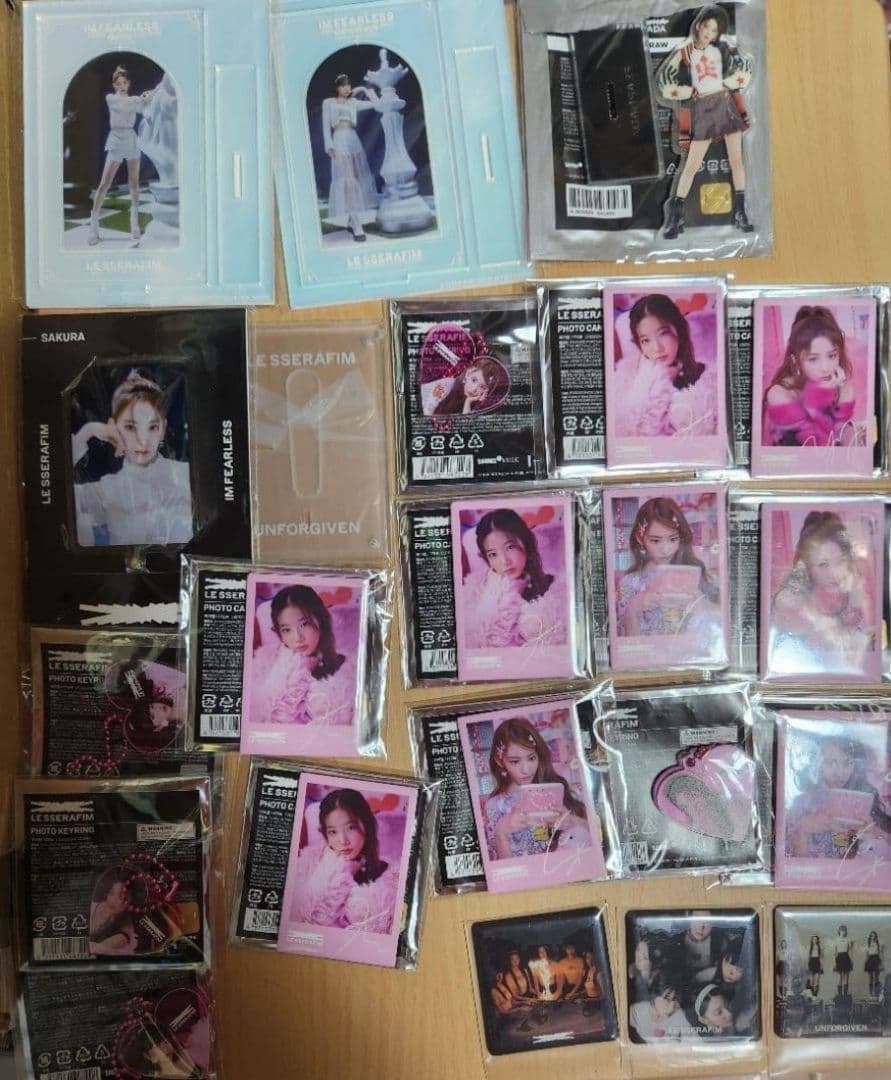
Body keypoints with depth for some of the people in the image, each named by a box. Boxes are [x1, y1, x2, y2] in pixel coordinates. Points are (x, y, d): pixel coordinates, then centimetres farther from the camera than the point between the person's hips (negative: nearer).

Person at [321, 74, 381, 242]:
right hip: (339, 142, -5)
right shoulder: (328, 103, 9)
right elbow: (326, 126, 1)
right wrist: (329, 146, -10)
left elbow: (376, 103, 15)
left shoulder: (353, 103, 17)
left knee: (357, 180, 2)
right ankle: (357, 227, -20)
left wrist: (364, 90, 14)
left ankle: (351, 221, 11)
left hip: (354, 141, 5)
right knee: (348, 181, -13)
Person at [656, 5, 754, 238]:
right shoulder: (684, 52, -2)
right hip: (702, 109, -2)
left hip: (727, 104, 2)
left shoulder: (721, 48, 4)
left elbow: (745, 63, 8)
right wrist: (689, 92, -5)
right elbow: (662, 79, -4)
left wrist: (730, 84, -2)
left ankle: (739, 212, 7)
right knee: (692, 165, -4)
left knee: (736, 159, 0)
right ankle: (675, 215, 3)